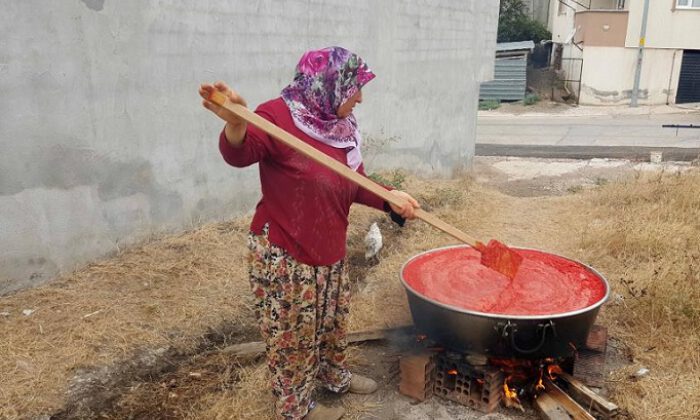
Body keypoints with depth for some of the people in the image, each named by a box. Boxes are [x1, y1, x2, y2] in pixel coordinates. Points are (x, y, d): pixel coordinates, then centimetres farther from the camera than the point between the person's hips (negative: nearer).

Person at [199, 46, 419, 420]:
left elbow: (356, 185, 8)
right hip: (283, 253, -8)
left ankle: (335, 375, 52)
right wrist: (235, 125, -54)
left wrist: (389, 199, -10)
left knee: (334, 321, 26)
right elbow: (239, 155, -33)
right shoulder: (278, 115, -19)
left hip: (330, 249, 8)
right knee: (293, 334, 8)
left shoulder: (343, 127, 6)